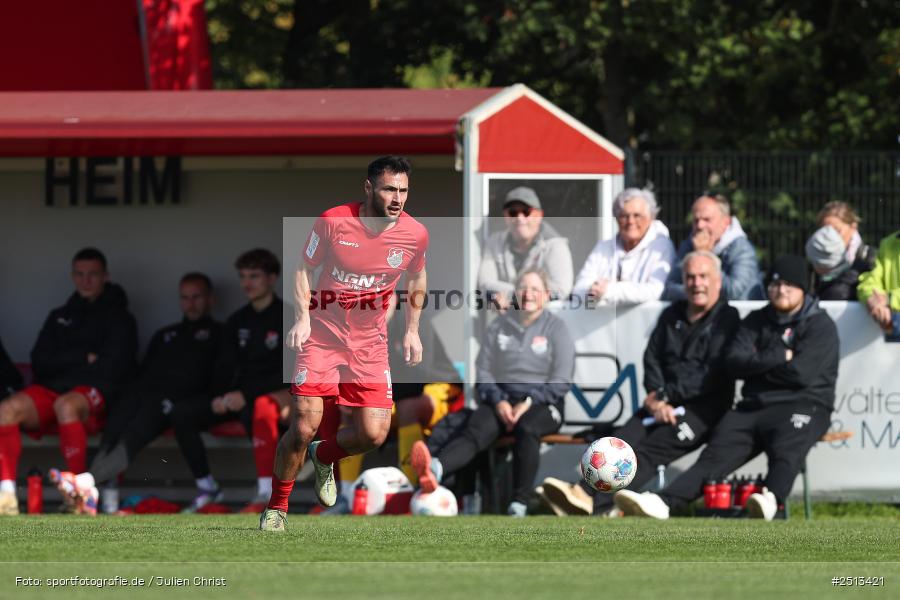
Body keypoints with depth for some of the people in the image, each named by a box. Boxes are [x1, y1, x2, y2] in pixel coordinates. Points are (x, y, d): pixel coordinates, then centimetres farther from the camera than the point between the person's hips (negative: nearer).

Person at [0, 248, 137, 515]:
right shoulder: (59, 317, 26)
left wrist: (66, 362, -1)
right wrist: (84, 358, 0)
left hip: (97, 393, -4)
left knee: (66, 405, -41)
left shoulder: (119, 319, 13)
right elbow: (40, 361, 11)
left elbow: (112, 369, -1)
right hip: (52, 388, 4)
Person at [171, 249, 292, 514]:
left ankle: (267, 494, -41)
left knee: (258, 409, -41)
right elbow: (224, 367, 15)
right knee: (181, 413, -10)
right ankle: (205, 486, -4)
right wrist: (220, 397, -7)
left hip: (275, 394, -7)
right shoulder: (237, 321, 15)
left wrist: (246, 394, -20)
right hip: (240, 397, 7)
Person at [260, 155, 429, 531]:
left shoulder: (415, 235, -5)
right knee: (304, 428, -10)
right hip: (322, 336, -3)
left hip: (370, 344, 3)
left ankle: (325, 458, 27)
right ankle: (276, 508, 11)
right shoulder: (333, 221, -13)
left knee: (374, 433, -9)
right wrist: (303, 317, -11)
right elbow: (304, 267, 1)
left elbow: (416, 281, 16)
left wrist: (412, 330, 11)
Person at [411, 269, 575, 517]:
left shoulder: (556, 329, 6)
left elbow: (561, 381, -1)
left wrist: (528, 403, -13)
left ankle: (519, 505, -44)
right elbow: (483, 370, 10)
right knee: (476, 430, -30)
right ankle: (434, 469, -62)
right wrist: (499, 402, -9)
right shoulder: (499, 327, 13)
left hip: (542, 403, -2)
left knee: (526, 429, -38)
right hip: (502, 399, 2)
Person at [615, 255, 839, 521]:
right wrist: (779, 358, -5)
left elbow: (801, 373, -10)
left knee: (785, 450, -35)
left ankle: (771, 500, -64)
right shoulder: (756, 321, 20)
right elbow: (733, 362, 4)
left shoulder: (820, 325, 4)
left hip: (802, 406, -4)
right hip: (753, 407, 4)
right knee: (716, 455, -17)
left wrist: (757, 364, 3)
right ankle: (661, 501, -37)